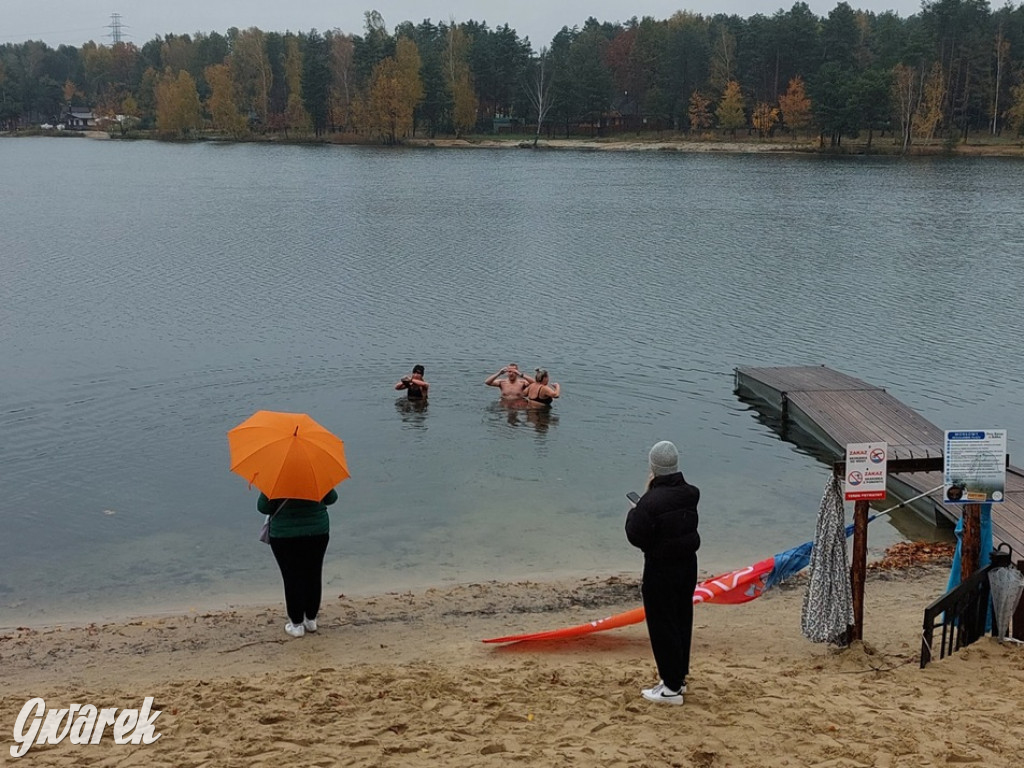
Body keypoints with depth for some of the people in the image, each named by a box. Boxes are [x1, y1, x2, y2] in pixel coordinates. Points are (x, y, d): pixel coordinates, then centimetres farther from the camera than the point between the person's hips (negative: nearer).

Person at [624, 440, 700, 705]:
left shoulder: (651, 501, -25)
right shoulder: (690, 494, -3)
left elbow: (636, 536, -20)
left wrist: (633, 513, -2)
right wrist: (653, 491, 4)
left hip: (661, 570, -7)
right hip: (687, 565, 7)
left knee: (662, 626, 4)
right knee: (682, 621, 19)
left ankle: (672, 688, 11)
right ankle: (679, 676, 33)